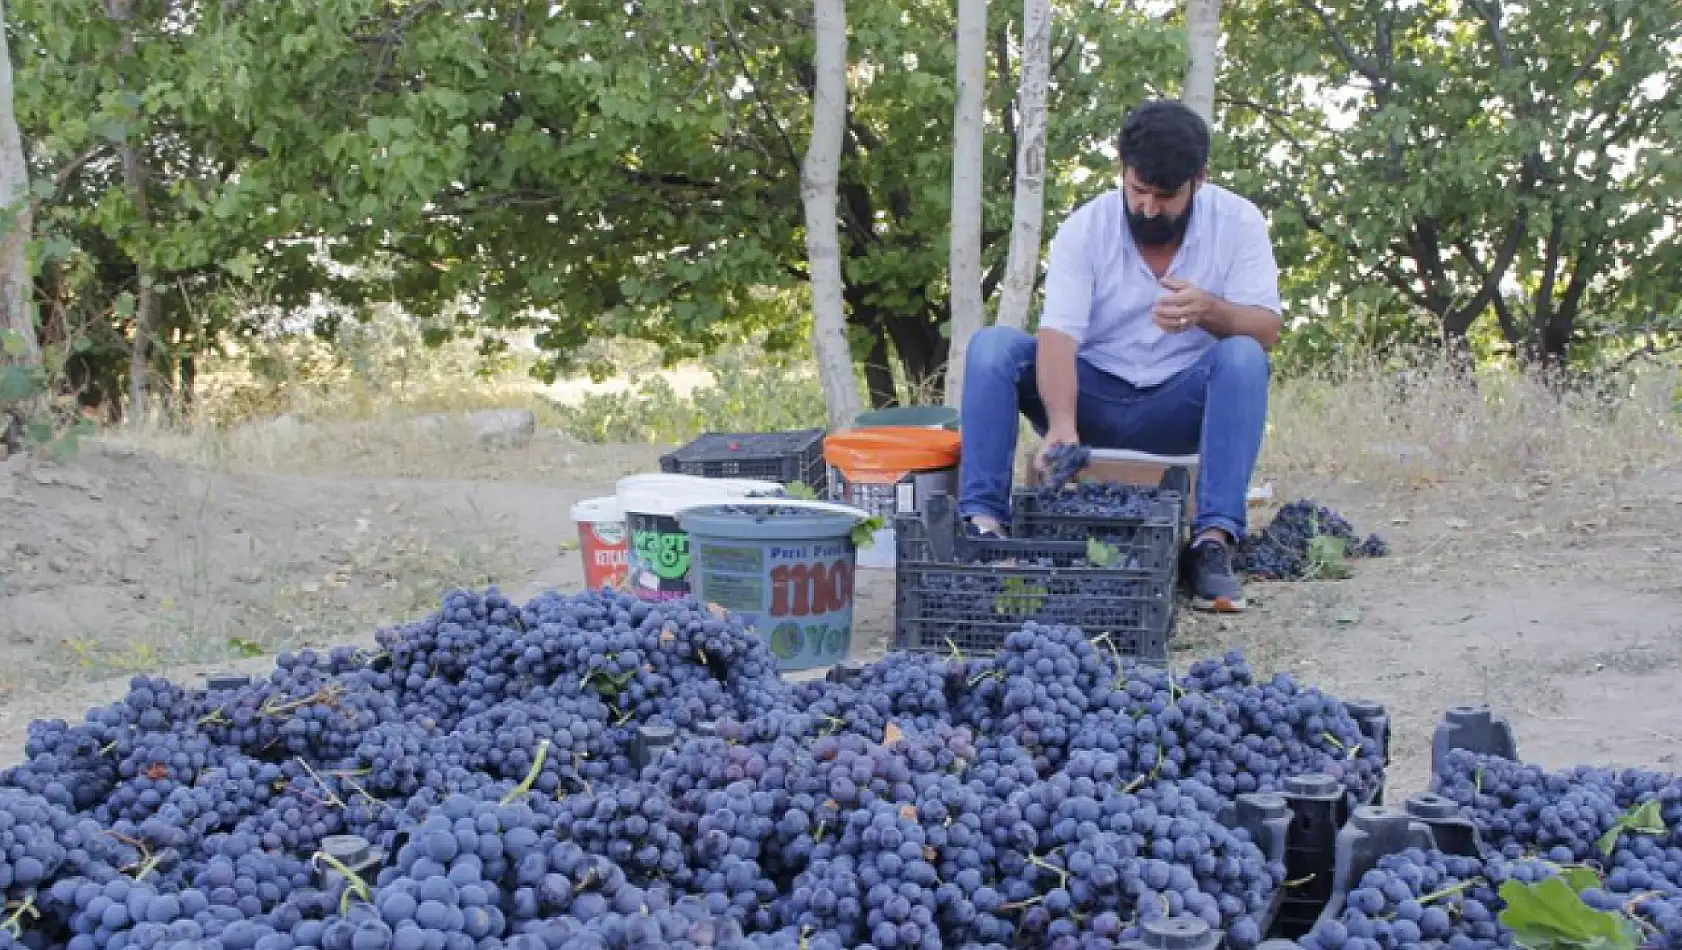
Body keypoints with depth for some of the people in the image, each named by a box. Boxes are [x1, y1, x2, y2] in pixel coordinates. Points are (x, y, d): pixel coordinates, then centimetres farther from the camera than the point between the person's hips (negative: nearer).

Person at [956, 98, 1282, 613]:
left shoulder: (1238, 222, -8)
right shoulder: (1084, 228, -12)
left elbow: (1267, 329, -14)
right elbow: (1058, 336, -24)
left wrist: (1209, 310, -38)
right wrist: (1062, 425, -42)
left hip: (1180, 408, 0)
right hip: (1093, 396, 0)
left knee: (1244, 357, -30)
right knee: (993, 346, -22)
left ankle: (1213, 541, -34)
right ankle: (983, 522, -28)